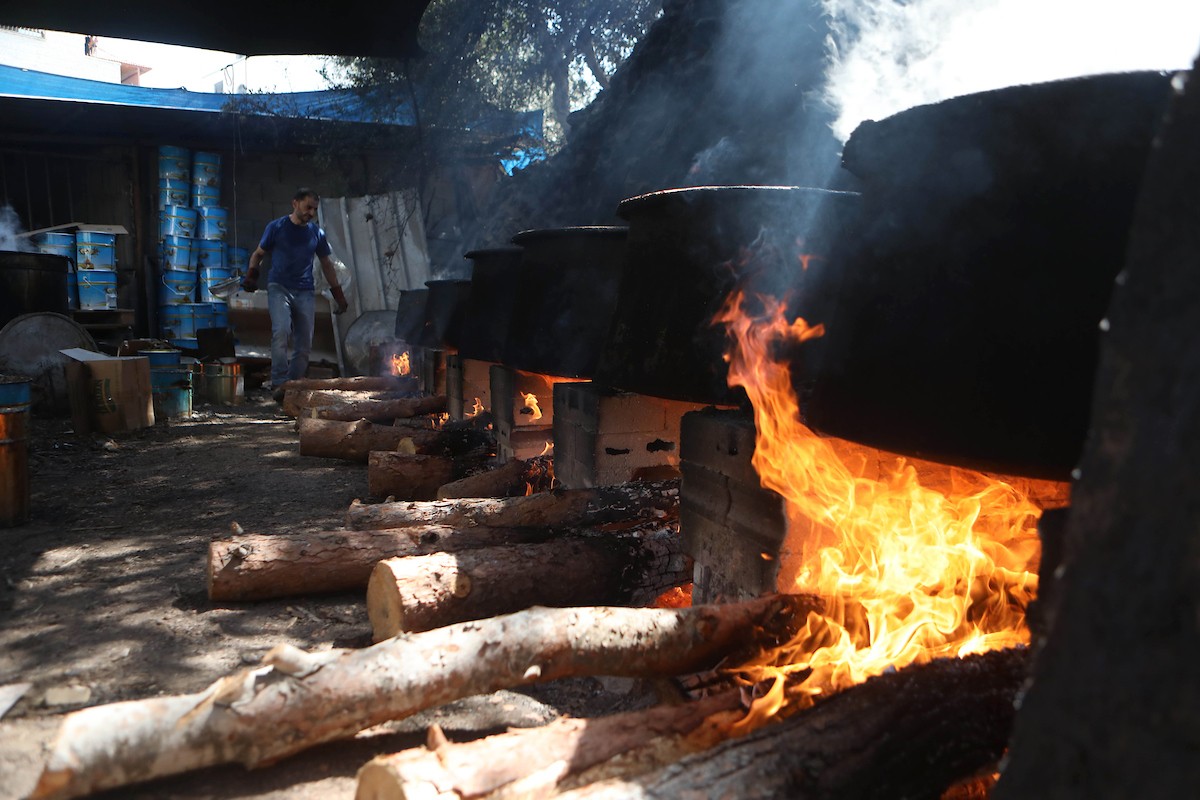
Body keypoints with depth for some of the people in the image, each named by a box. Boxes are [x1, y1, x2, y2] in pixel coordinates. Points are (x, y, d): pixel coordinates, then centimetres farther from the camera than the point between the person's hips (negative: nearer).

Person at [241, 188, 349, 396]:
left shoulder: (317, 233, 11)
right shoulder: (276, 227, 3)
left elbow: (326, 264, 19)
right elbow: (258, 254, 12)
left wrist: (338, 294, 15)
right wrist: (251, 276, -6)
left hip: (305, 292, 4)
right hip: (279, 287, -3)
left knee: (304, 345, -1)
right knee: (281, 330, -26)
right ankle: (279, 383, -24)